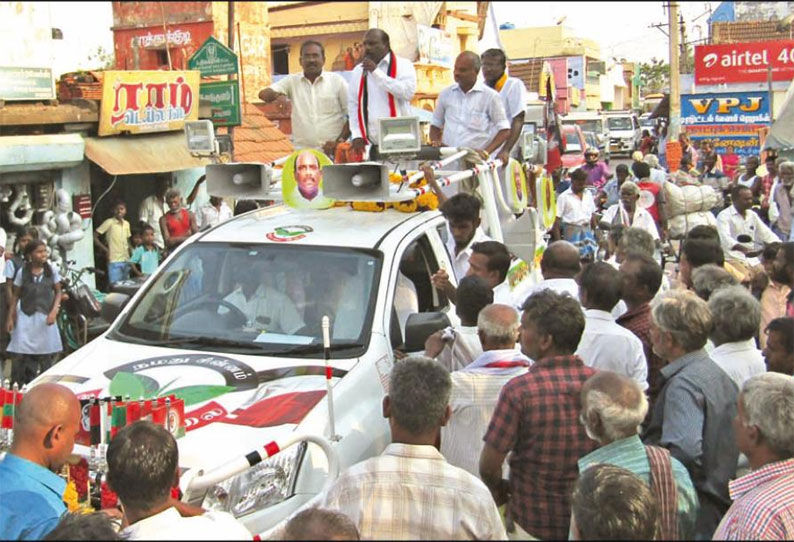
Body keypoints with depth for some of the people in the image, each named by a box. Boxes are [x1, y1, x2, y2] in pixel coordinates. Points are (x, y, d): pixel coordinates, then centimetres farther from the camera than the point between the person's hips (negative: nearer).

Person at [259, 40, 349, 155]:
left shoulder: (337, 80, 4)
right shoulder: (292, 81, 10)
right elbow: (263, 94, 0)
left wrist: (339, 141, -8)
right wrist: (277, 95, -22)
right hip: (301, 152, 1)